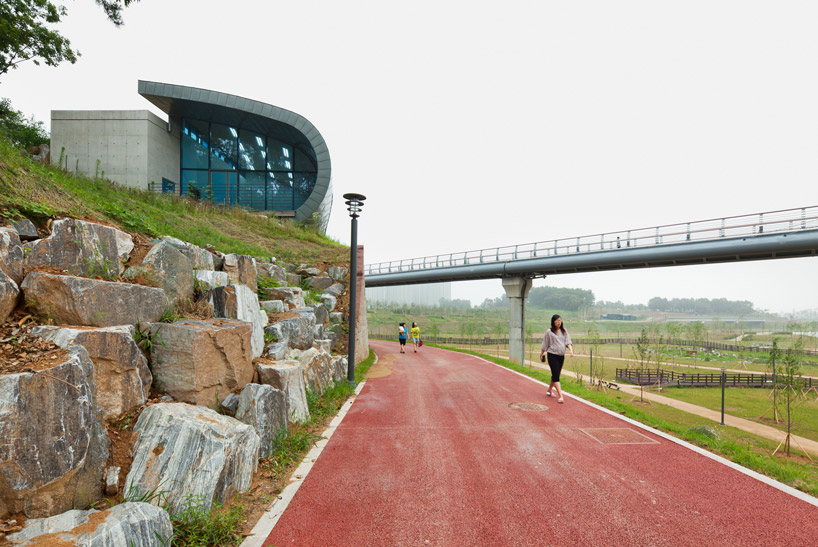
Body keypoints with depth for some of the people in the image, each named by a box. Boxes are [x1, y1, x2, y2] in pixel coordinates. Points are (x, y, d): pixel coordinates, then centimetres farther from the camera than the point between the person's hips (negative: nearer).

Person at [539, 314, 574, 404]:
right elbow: (544, 344, 5)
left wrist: (570, 350, -13)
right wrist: (541, 354, 9)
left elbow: (568, 342, 4)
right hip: (552, 355, -5)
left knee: (555, 375, 15)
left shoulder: (564, 331, 10)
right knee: (556, 376, -11)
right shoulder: (549, 332, -2)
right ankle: (560, 396, -14)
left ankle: (549, 390, 34)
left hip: (561, 356, 5)